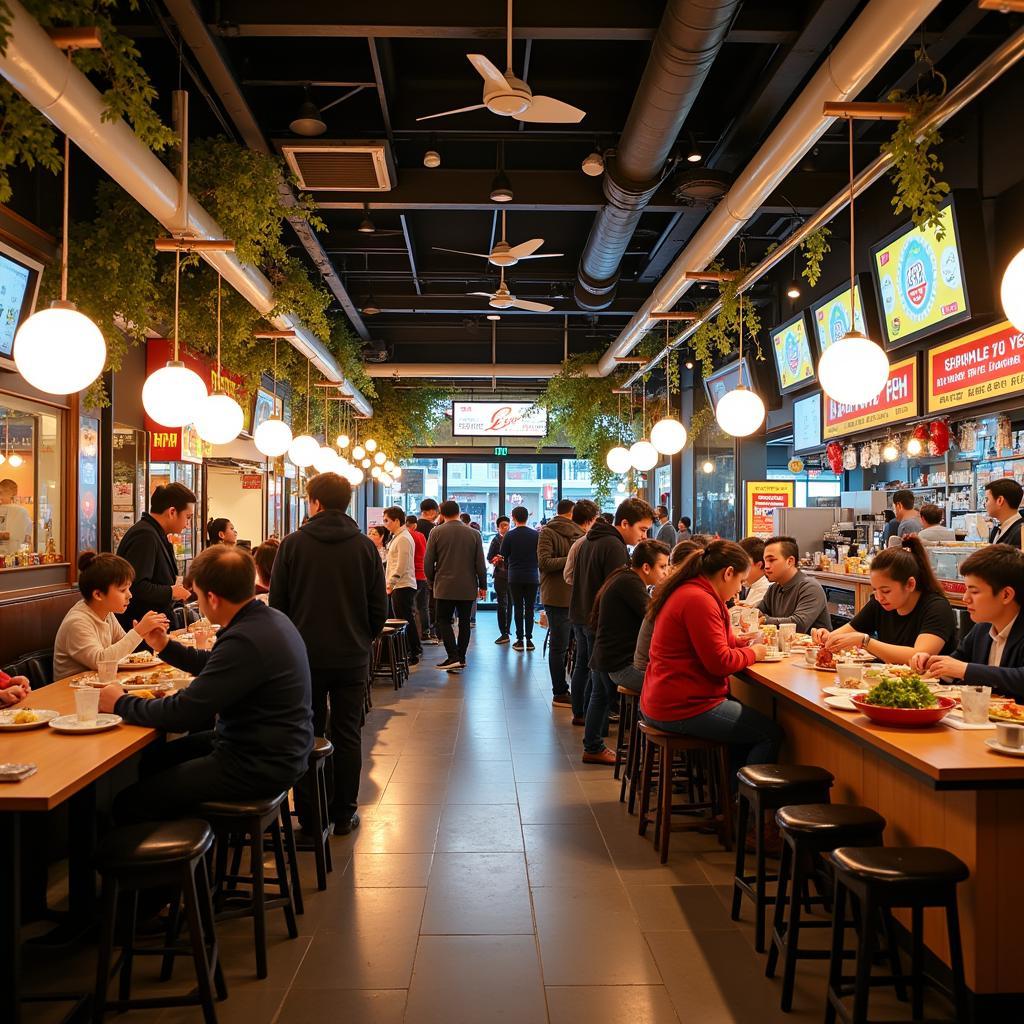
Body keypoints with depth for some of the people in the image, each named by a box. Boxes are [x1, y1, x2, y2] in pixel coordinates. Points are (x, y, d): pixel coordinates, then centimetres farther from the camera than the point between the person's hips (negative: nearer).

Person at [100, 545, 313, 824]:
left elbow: (182, 714, -23)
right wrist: (165, 646, 18)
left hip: (259, 768, -10)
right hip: (275, 749, 10)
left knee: (129, 804, -5)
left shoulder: (245, 641, -28)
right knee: (154, 759, 23)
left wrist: (121, 704, -8)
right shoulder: (268, 618, 4)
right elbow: (216, 666, 22)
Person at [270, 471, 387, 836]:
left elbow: (278, 604, -2)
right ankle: (343, 814, 16)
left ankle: (309, 814, 17)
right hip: (352, 657, 1)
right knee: (347, 736, 10)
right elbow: (379, 608, 1)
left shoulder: (293, 544, -6)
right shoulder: (364, 546, -3)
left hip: (306, 655, -1)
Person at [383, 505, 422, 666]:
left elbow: (402, 566, -19)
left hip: (403, 586, -10)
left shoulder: (403, 538, -14)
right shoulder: (396, 537, 18)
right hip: (398, 586, 10)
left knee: (406, 621, -6)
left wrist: (391, 583, -18)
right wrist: (389, 582, 19)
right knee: (403, 620, 13)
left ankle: (414, 653, -1)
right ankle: (408, 652, 19)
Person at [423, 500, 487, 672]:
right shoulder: (473, 533, 1)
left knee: (444, 621, 5)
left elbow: (428, 561, -3)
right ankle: (461, 658, 14)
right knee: (464, 622, 11)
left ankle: (453, 657, -9)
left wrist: (432, 581, 12)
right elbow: (480, 563, 1)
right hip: (468, 587, 2)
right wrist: (483, 585, 10)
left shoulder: (436, 532, -4)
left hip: (445, 587, -2)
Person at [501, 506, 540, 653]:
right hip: (532, 577, 1)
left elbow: (503, 556, 0)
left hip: (515, 577, -1)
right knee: (530, 609, 7)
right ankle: (529, 639, 5)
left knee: (518, 608, 4)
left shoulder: (510, 535, -6)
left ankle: (520, 640, 3)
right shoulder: (536, 535, -3)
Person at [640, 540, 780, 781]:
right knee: (771, 733, -3)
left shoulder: (685, 592, 13)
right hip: (683, 709, -11)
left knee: (749, 723, 22)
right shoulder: (699, 600, -20)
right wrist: (752, 653, -4)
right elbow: (720, 663, -21)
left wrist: (744, 643, 5)